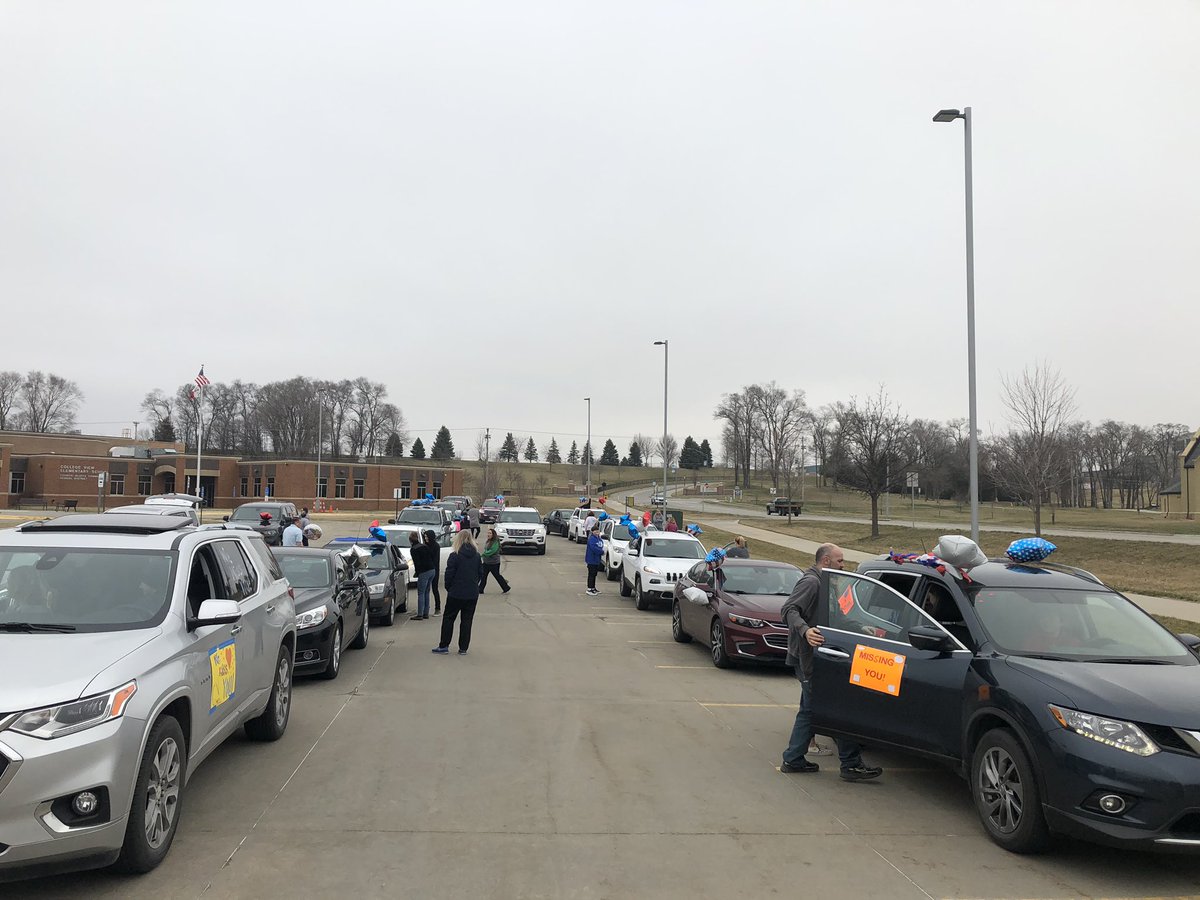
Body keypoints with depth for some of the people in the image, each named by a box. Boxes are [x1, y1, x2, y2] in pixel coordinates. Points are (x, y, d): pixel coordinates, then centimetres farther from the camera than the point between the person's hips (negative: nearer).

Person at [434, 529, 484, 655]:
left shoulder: (455, 555, -12)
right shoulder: (477, 556, 3)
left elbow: (449, 574, -10)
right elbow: (481, 573, 9)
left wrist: (449, 588, 5)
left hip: (456, 593, -4)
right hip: (473, 594, 4)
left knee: (448, 618, 9)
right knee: (467, 620, 9)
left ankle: (444, 646, 12)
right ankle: (463, 648, 10)